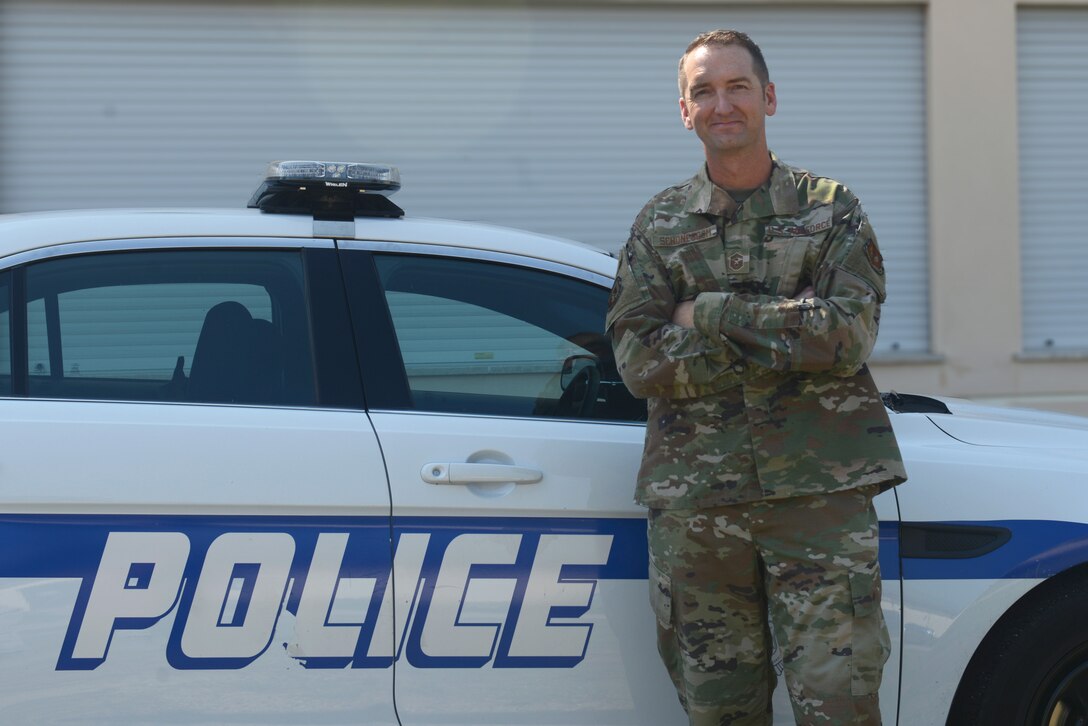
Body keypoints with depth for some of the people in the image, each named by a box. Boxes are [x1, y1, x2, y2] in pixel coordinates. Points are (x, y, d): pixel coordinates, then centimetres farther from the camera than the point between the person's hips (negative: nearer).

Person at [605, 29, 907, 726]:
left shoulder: (831, 209, 8)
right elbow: (640, 362, -1)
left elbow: (847, 338, -8)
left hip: (821, 488, -2)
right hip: (694, 499, 2)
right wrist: (788, 330, -8)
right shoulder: (659, 225, 12)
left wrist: (711, 315, -8)